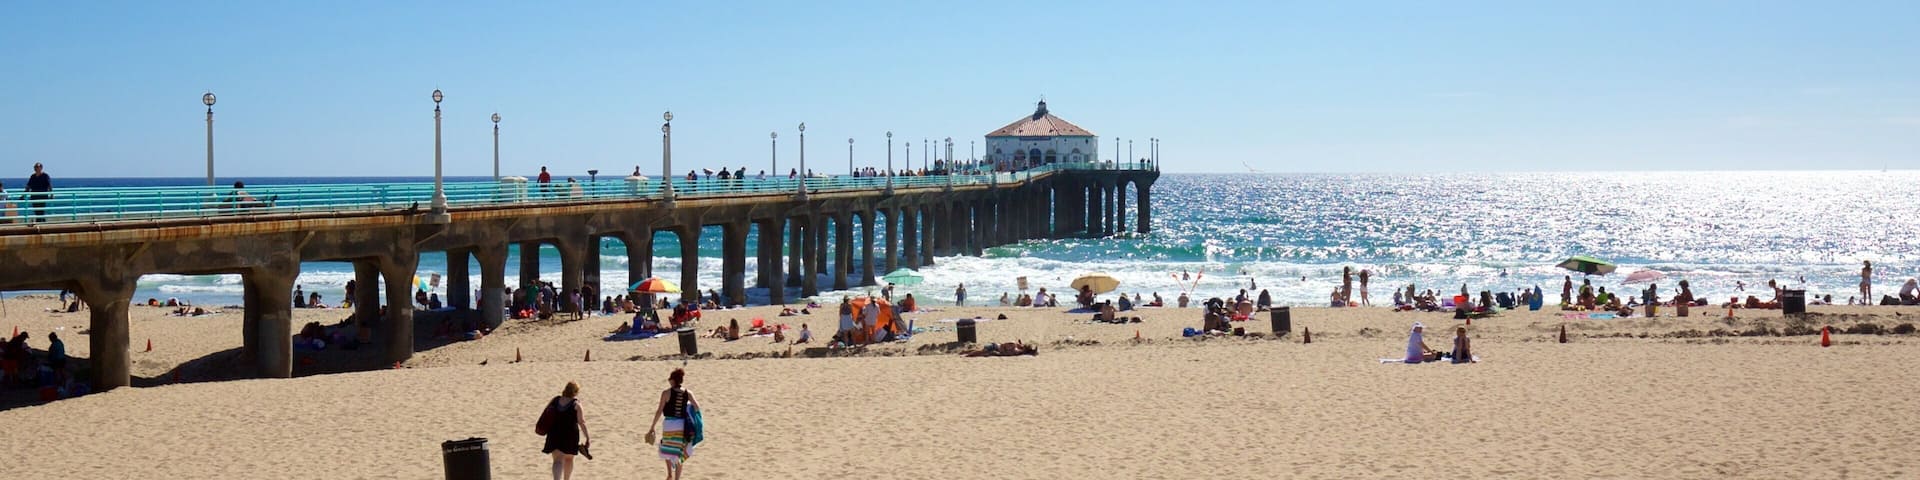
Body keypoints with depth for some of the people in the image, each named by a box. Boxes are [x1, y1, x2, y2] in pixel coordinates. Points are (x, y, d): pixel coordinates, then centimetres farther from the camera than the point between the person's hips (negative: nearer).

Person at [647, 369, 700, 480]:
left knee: (667, 450, 15)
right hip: (682, 425, 3)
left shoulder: (666, 393, -8)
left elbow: (659, 411, -8)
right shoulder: (687, 393, 0)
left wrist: (652, 427, -3)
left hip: (669, 424, -3)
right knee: (679, 454, 14)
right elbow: (697, 407, -6)